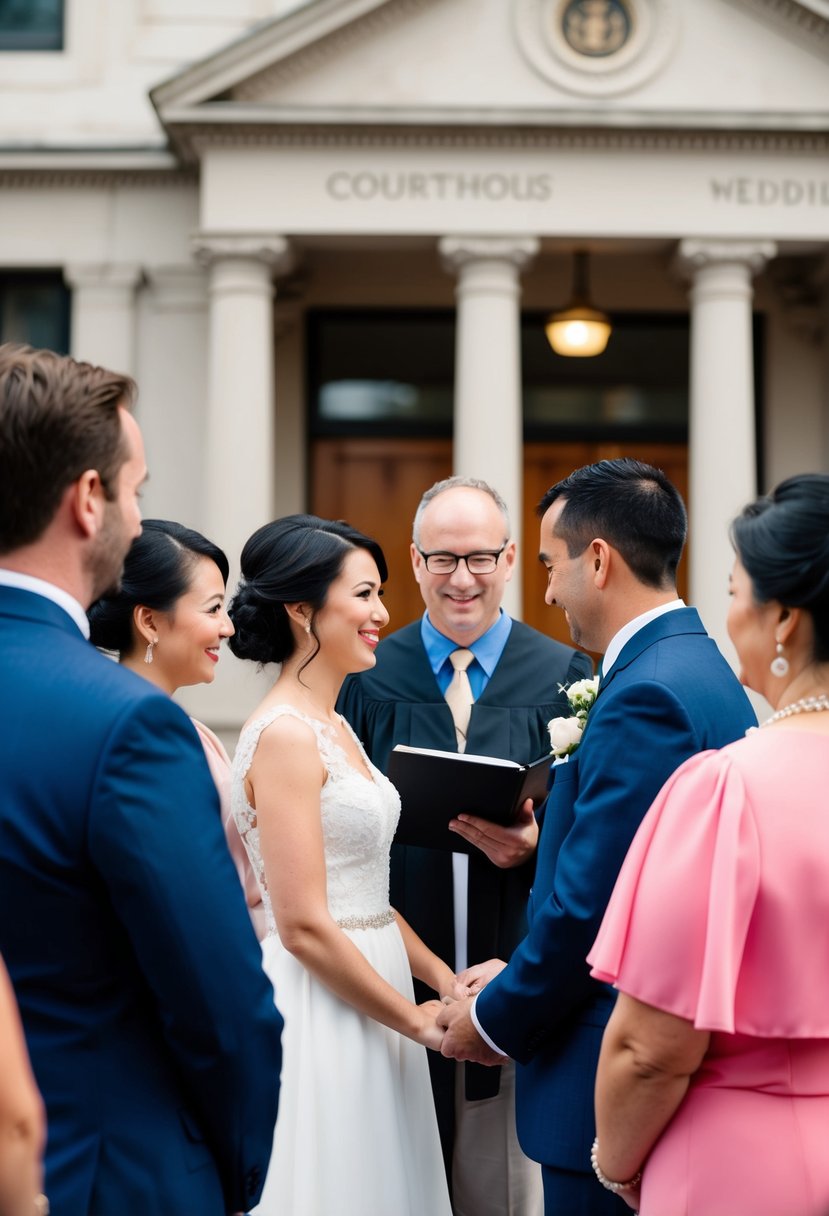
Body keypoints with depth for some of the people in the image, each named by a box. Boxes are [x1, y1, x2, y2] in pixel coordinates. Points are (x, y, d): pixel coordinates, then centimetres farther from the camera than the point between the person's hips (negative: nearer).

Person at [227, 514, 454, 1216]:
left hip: (368, 996, 9)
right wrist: (421, 1023, -12)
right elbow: (304, 927, -20)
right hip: (322, 1016, -9)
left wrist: (443, 978, 2)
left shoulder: (335, 728, 11)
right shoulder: (284, 735, -17)